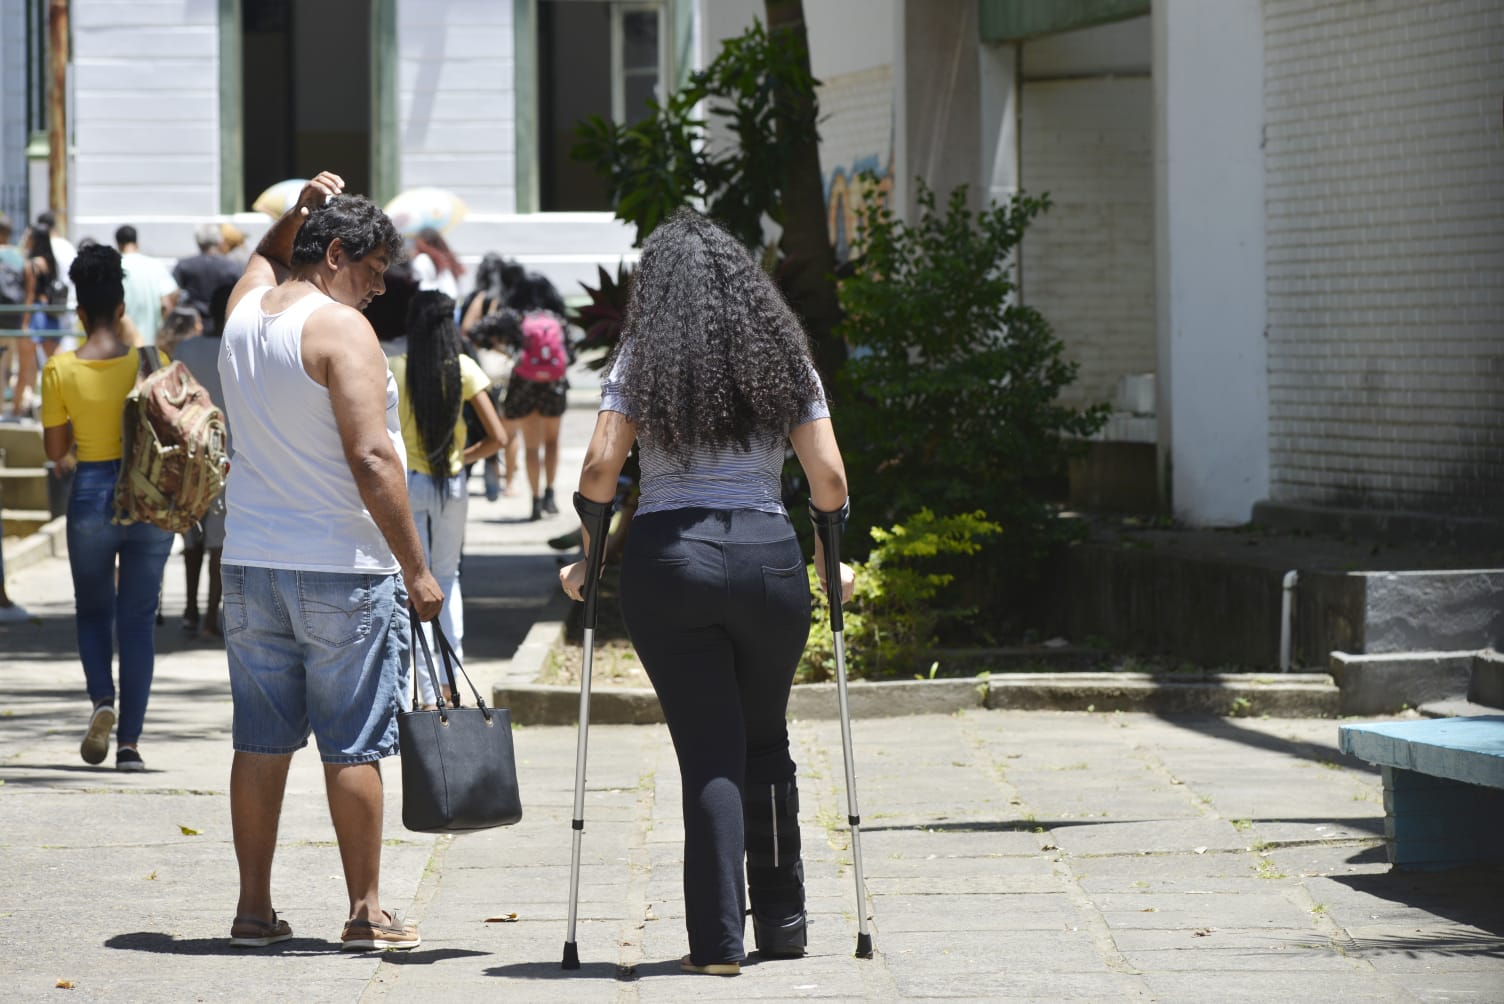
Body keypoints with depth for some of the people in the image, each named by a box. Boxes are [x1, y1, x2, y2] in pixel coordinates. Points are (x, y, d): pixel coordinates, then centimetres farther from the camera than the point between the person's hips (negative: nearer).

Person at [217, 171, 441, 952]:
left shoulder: (244, 307, 9)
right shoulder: (339, 328, -12)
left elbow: (266, 256, 37)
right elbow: (371, 458, -19)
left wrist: (300, 210, 19)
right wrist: (416, 568, -15)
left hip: (250, 565, 7)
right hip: (341, 567, -7)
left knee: (259, 741, 9)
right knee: (354, 745, -1)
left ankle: (253, 909, 12)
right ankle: (365, 912, 2)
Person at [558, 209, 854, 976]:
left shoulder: (641, 359, 4)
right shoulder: (782, 355, 9)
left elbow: (600, 468, -6)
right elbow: (828, 476, 4)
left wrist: (589, 558, 6)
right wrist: (827, 561, 18)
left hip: (668, 559, -2)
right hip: (768, 559, 2)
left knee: (708, 756, 0)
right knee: (766, 745, 18)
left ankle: (718, 941, -4)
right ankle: (781, 921, 24)